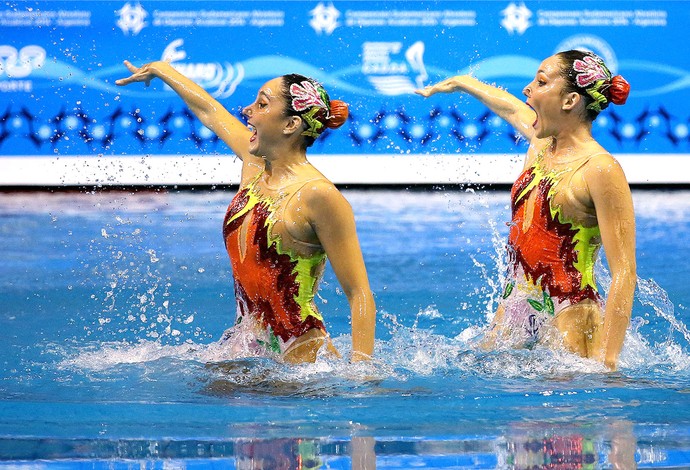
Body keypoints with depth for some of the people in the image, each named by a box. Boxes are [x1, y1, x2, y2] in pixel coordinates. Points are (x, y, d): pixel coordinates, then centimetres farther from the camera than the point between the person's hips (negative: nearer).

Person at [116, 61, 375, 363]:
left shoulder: (317, 195, -15)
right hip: (245, 349, 7)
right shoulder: (254, 164, 7)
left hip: (301, 356, -7)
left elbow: (360, 294, -18)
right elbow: (209, 110, 26)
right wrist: (160, 70, 43)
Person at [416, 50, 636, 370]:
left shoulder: (600, 169, -14)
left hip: (569, 317, -8)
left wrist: (607, 362, -26)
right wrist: (458, 83, 54)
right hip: (514, 312, 8)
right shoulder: (540, 143, 9)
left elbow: (624, 274, -18)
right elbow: (510, 106, 36)